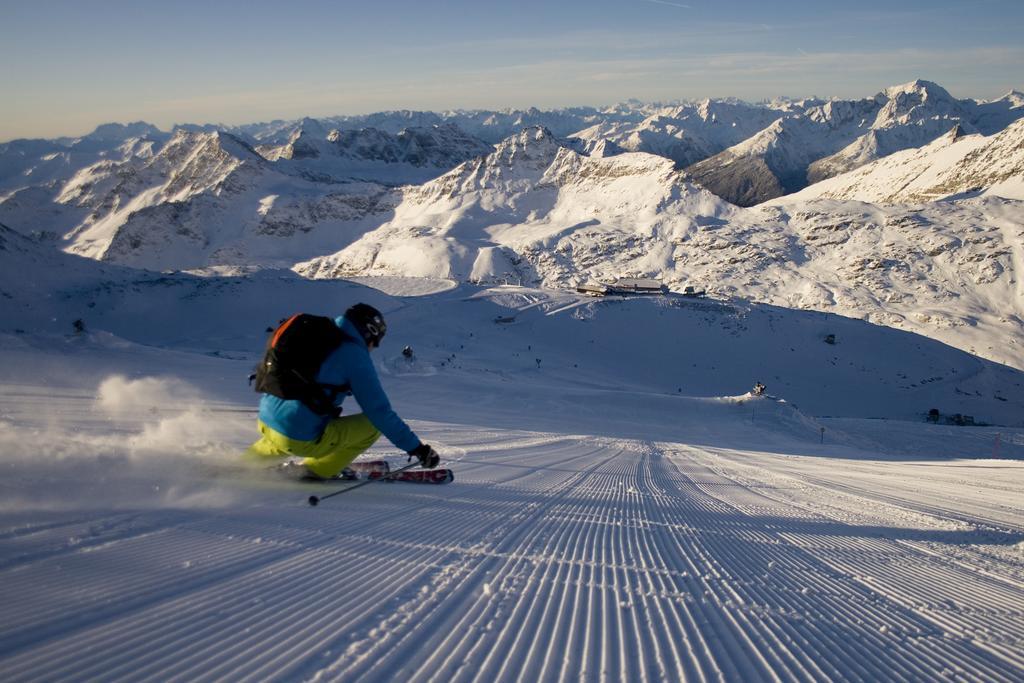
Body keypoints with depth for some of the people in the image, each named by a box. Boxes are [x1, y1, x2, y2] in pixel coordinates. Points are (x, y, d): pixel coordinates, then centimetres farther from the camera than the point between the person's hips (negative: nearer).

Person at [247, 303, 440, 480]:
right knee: (373, 425, 3)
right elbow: (379, 411, -11)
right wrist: (416, 448, -5)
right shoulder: (354, 354, -8)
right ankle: (317, 470, 6)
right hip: (302, 439, -8)